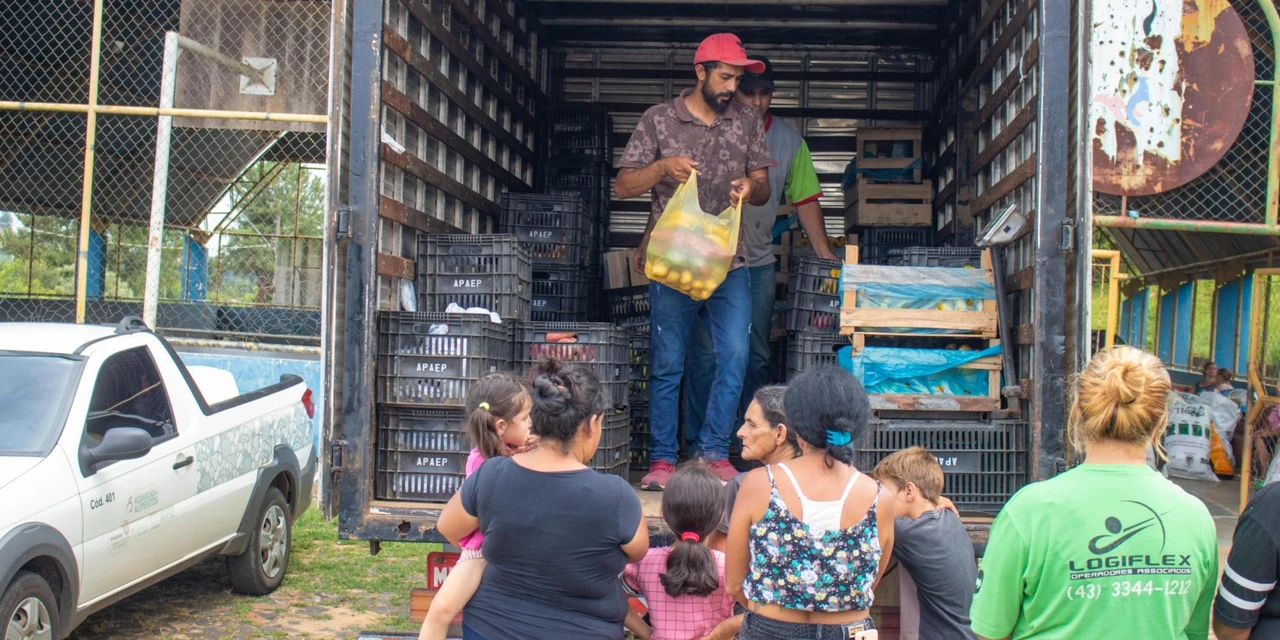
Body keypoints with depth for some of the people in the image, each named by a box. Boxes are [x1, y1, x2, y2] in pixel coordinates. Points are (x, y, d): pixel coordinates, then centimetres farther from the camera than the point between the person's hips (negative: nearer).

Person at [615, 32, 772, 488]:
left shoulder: (748, 122, 9)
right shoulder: (659, 119, 2)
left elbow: (764, 190, 13)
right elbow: (623, 186, 1)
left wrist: (751, 188, -11)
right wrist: (662, 167, -17)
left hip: (729, 262, 2)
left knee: (734, 356, -6)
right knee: (667, 364, 2)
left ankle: (715, 453, 6)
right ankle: (662, 459, 11)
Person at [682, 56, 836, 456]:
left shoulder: (788, 140, 7)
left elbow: (805, 199, 10)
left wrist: (824, 254, 6)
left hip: (759, 261, 3)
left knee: (757, 355, 9)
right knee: (705, 352, -3)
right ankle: (699, 441, 6)